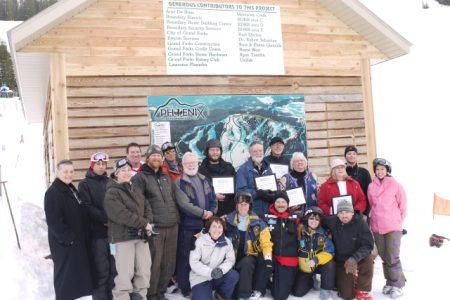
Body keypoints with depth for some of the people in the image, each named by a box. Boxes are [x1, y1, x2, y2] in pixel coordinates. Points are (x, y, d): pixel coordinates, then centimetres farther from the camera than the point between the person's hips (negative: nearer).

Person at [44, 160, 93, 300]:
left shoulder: (72, 189, 13)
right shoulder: (53, 192, -16)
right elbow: (53, 221, -23)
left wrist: (83, 237, 14)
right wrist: (68, 238, -21)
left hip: (78, 240, 9)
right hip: (64, 243, -9)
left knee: (76, 273, 16)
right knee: (65, 274, -1)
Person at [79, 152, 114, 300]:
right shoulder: (85, 184, 2)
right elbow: (87, 207, -8)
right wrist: (105, 219, -16)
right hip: (97, 231, -4)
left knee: (113, 267, 8)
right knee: (101, 269, -3)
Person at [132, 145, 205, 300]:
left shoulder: (166, 177, 16)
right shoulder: (140, 177, 0)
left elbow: (181, 198, 13)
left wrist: (201, 212, 7)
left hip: (172, 226, 5)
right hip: (154, 228, -5)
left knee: (169, 263, 10)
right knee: (155, 264, -2)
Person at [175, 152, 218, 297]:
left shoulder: (205, 180, 14)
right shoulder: (179, 183, -6)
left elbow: (213, 198, 11)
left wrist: (211, 211, -9)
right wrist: (201, 213, -18)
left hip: (205, 224, 5)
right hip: (187, 225, -5)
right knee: (185, 256, 1)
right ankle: (184, 287, 13)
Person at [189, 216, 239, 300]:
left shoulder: (226, 242, -2)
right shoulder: (200, 241, -11)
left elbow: (230, 259, -6)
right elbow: (193, 262, -15)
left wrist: (221, 269, -26)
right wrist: (210, 272, -26)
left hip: (217, 277, 3)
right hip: (200, 278, -3)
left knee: (234, 275, -22)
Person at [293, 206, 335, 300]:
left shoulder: (323, 233, -11)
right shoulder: (300, 231, -13)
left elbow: (329, 252, -18)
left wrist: (316, 260, -31)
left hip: (319, 264, 0)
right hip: (303, 267, 0)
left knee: (330, 265, -32)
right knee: (298, 292, -7)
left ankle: (325, 291, -10)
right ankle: (311, 281, 27)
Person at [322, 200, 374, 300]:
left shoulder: (360, 223, -17)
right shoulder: (332, 221, -12)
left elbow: (368, 245, -22)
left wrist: (354, 258, -35)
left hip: (359, 258, 0)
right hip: (341, 261, 1)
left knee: (368, 259, -35)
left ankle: (362, 291, -9)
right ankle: (342, 281, 28)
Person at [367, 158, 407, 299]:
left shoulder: (396, 185, -6)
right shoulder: (371, 187, 4)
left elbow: (403, 206, 0)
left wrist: (397, 221, 3)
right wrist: (377, 219, 9)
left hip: (393, 227, -4)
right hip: (377, 227, 4)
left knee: (393, 257, -4)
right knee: (384, 256, 12)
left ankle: (397, 284, 10)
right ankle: (390, 282, 25)